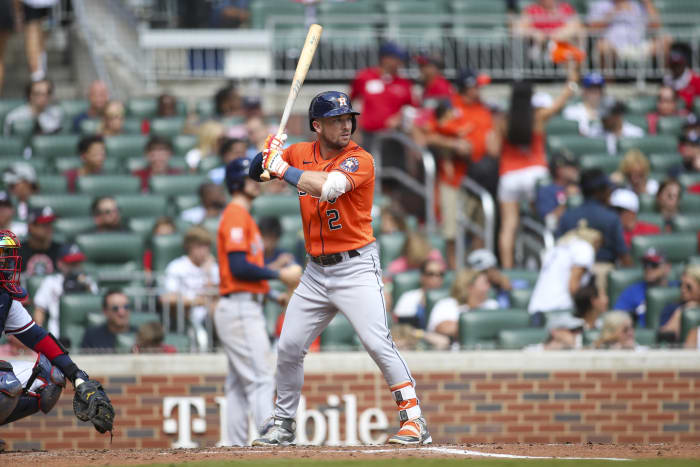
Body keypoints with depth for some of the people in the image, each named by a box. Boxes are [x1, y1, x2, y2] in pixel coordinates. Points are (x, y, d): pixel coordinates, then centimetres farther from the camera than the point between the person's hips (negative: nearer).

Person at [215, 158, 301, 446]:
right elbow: (238, 266, -20)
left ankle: (237, 447, 10)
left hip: (245, 309, 11)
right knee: (261, 380, -14)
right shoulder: (236, 216, -11)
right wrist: (280, 275, -13)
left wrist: (274, 295, 16)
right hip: (241, 310, -11)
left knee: (239, 384, 9)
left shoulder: (241, 216, 21)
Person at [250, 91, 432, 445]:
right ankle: (282, 425, 23)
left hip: (355, 267, -6)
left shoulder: (360, 160, -13)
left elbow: (327, 186, -29)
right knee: (288, 347, 7)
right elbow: (256, 172, 9)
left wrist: (281, 167, -20)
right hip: (316, 271, 6)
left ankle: (414, 420, -13)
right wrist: (267, 155, -13)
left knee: (378, 343, -17)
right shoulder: (300, 153, 6)